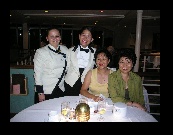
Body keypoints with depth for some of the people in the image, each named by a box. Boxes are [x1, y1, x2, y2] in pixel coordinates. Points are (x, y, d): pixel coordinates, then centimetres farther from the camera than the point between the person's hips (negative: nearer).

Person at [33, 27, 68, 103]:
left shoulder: (65, 49, 4)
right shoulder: (41, 52, -8)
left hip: (60, 91, 4)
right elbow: (37, 73, -9)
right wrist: (40, 92, -10)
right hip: (46, 91, -3)